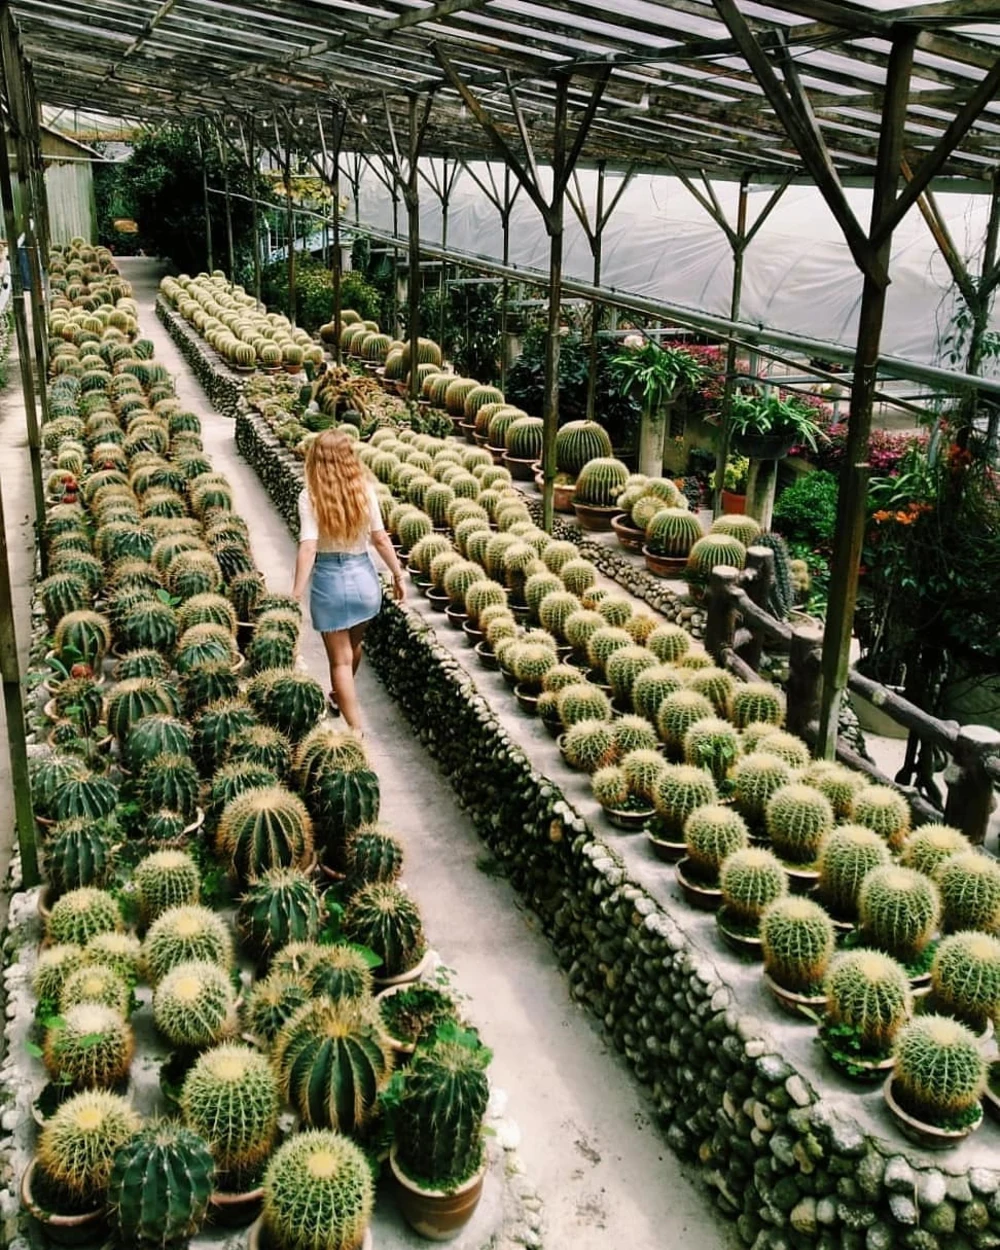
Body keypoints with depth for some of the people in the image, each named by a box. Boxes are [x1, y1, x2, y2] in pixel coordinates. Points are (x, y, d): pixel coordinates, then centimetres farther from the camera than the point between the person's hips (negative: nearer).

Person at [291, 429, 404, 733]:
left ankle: (356, 730, 6)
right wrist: (398, 574, 8)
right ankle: (339, 697, 51)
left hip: (330, 580, -4)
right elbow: (380, 539, -4)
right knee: (353, 646, 27)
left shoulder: (310, 496, -14)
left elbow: (308, 548, -20)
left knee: (341, 659, 7)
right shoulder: (365, 489, -6)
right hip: (364, 576, 4)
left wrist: (296, 594, -19)